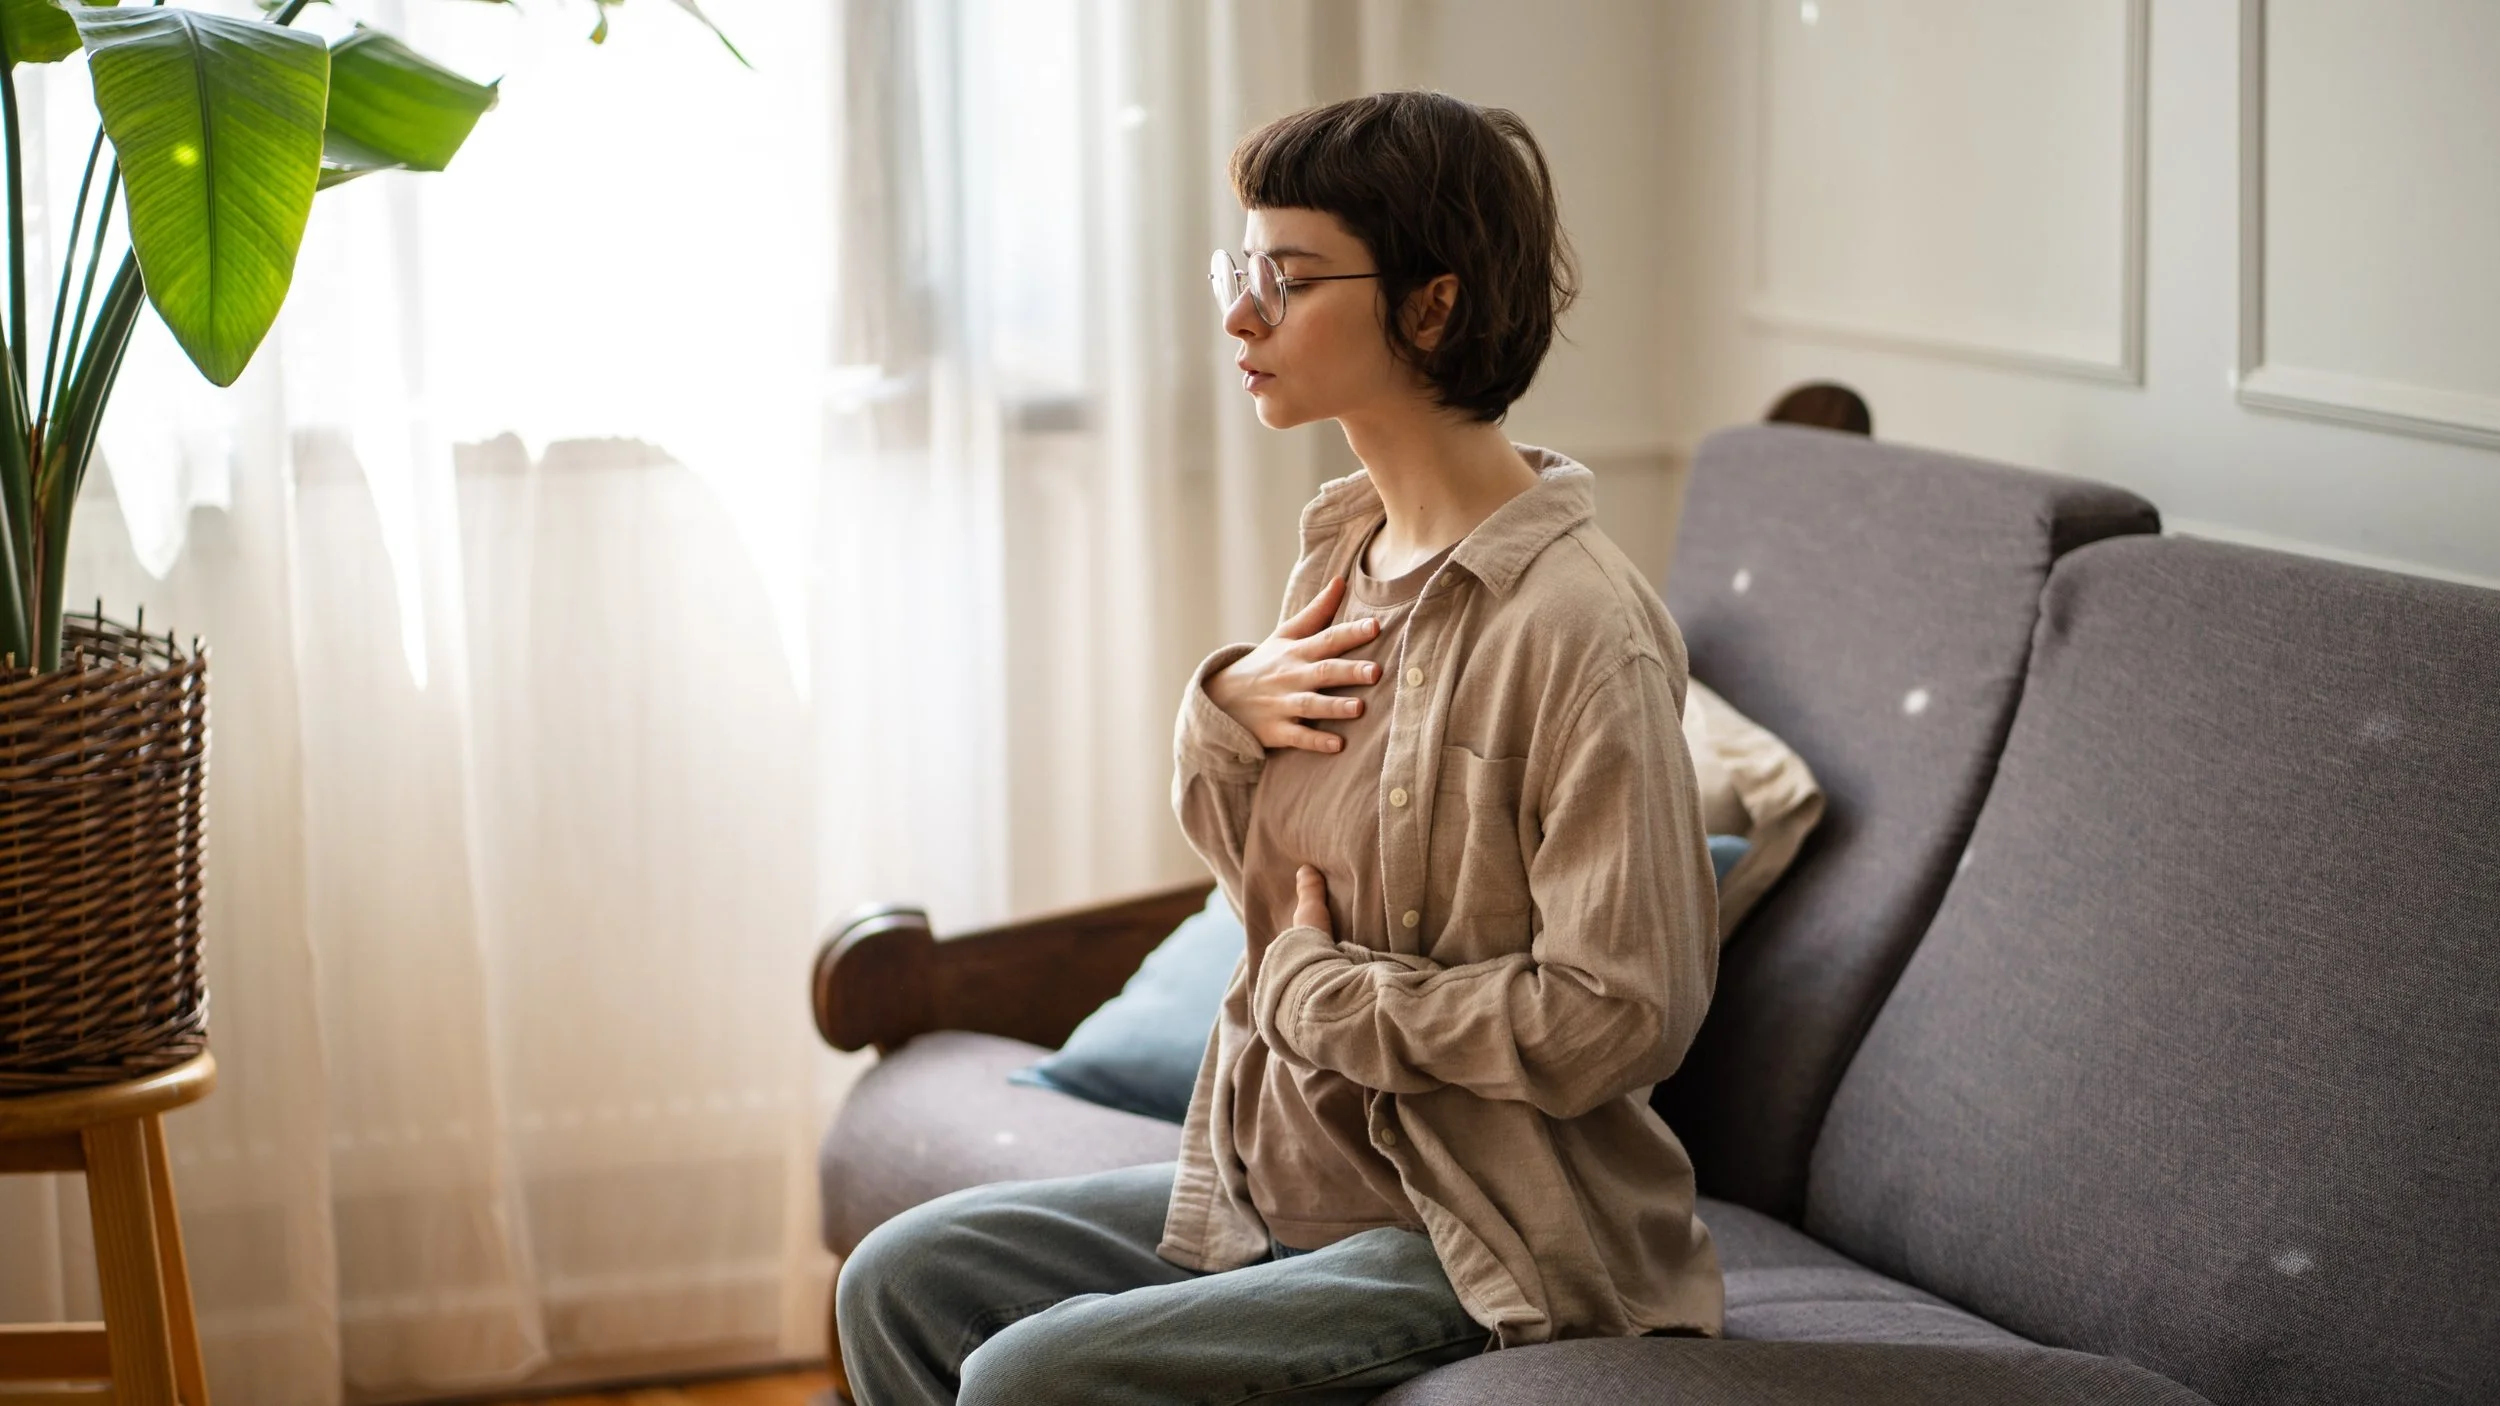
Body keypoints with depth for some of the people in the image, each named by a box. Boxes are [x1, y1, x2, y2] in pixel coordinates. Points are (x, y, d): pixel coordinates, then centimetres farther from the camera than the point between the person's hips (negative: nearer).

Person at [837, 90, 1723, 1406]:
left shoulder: (1578, 628, -21)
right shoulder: (1342, 556, 6)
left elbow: (1623, 1012, -26)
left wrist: (1323, 989, -15)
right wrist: (1223, 716, -4)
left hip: (1481, 1247, -8)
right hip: (1279, 1183, 9)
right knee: (901, 1283, 3)